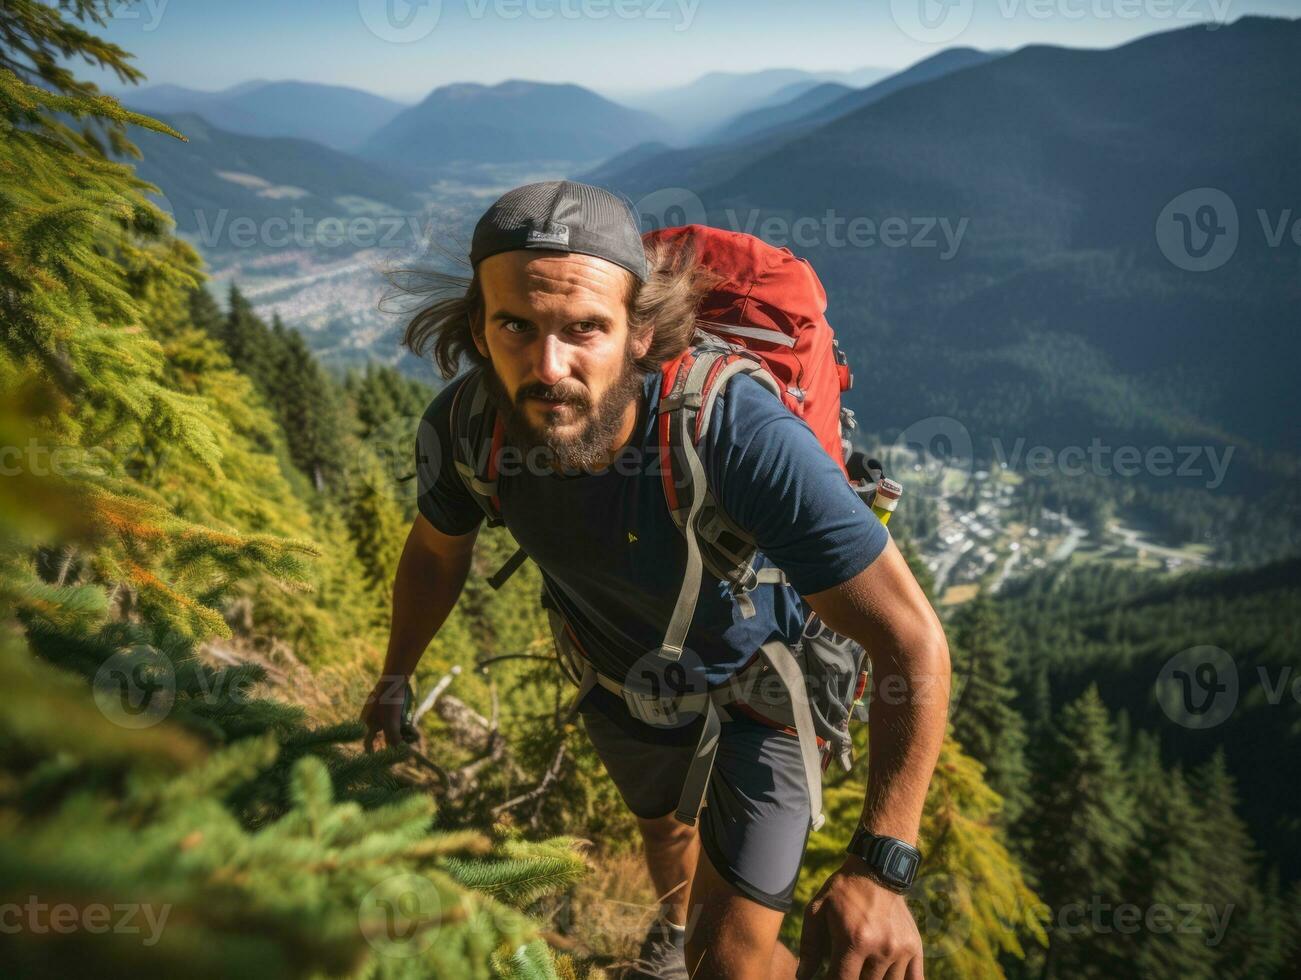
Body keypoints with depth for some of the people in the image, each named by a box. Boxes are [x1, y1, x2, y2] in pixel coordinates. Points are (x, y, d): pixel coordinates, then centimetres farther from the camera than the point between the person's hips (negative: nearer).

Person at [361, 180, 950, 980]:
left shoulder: (746, 437, -42)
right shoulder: (464, 426, -29)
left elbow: (914, 642, -36)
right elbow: (437, 551, -5)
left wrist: (879, 868, -40)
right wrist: (394, 680, 11)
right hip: (623, 680, 4)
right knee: (661, 822, 33)